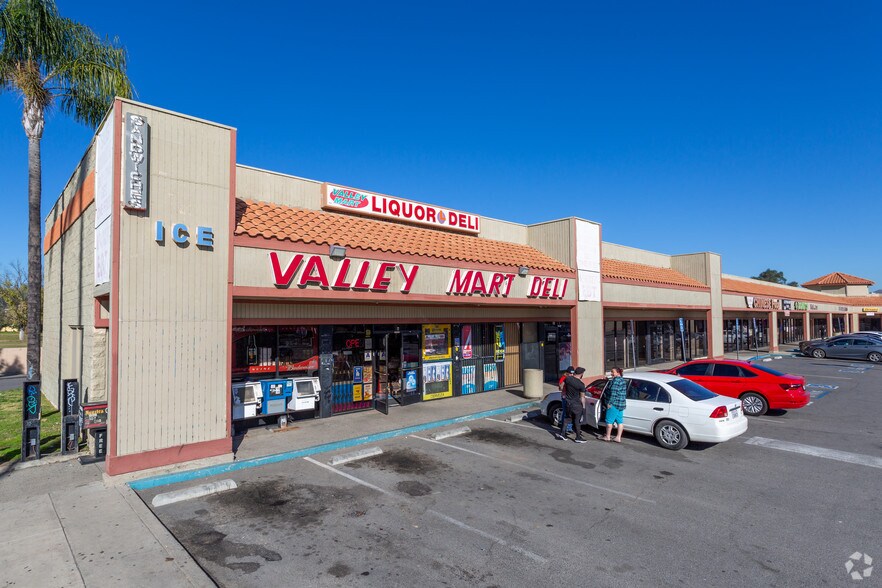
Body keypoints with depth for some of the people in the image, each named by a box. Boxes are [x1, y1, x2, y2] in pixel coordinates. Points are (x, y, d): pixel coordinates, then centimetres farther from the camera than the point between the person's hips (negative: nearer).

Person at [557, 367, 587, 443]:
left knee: (566, 418, 18)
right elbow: (582, 397, -10)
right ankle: (578, 437, 14)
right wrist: (583, 406, 2)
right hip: (577, 404, -5)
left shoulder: (568, 378, -7)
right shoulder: (581, 384, -18)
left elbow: (562, 386, 9)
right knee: (577, 421, 6)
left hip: (568, 402, 5)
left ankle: (562, 433, 20)